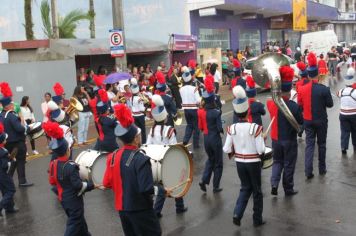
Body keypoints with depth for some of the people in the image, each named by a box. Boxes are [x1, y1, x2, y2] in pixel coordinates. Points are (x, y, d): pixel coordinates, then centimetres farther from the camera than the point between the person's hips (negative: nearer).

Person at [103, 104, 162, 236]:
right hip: (140, 209, -6)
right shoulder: (141, 159, -22)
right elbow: (147, 189, -25)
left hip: (122, 208, 7)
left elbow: (107, 183, 5)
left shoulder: (113, 157, -2)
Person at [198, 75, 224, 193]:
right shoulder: (216, 112, -18)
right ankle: (215, 187, 17)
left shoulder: (201, 112, -4)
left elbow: (200, 127, 4)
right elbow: (220, 128, -17)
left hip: (206, 138, 5)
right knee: (218, 163, 11)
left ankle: (204, 180, 10)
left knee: (210, 159, 25)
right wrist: (221, 130, 4)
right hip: (215, 138, -5)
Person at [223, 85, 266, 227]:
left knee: (245, 188, 21)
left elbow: (226, 149, -6)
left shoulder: (232, 128, -10)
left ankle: (237, 214, 6)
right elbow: (261, 150, -18)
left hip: (239, 162, 3)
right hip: (254, 163, -3)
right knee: (257, 190, 15)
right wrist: (262, 140, 1)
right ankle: (257, 220, 26)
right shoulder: (255, 128, -20)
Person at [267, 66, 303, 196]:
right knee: (289, 165, 11)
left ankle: (274, 184, 4)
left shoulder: (271, 103, -10)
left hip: (275, 138, 4)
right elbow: (300, 122, -9)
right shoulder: (294, 106, -21)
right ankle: (288, 189, 23)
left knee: (277, 162, 20)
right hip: (290, 140, -3)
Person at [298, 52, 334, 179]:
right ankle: (322, 169, 24)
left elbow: (300, 105, 3)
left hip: (308, 121, 2)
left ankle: (308, 171, -1)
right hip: (321, 120, -2)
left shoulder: (302, 89, -7)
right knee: (321, 144, 13)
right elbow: (330, 104, -7)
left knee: (309, 144, 7)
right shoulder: (324, 89, -16)